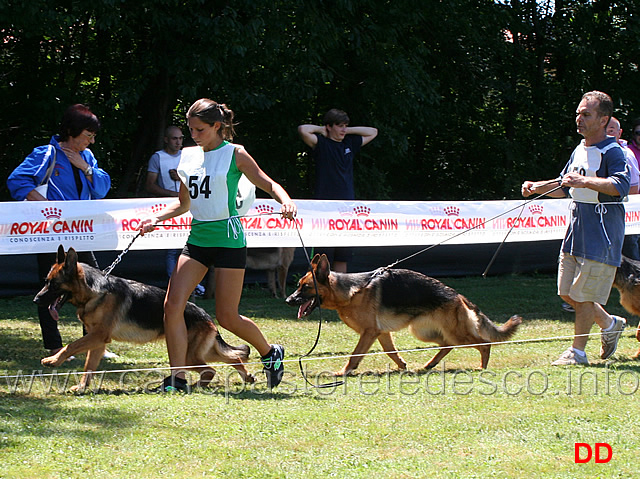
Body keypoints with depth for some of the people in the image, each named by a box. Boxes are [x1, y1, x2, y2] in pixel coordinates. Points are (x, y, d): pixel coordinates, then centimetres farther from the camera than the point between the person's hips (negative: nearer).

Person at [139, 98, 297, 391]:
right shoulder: (188, 157, 10)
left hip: (228, 238, -5)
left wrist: (286, 201, -27)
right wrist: (156, 219, 3)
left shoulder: (235, 154, -5)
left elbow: (267, 183, -6)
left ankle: (271, 353, 26)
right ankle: (177, 378, -5)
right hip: (197, 238, 5)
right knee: (172, 305, -11)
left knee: (227, 317, -1)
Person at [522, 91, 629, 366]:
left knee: (583, 295, -5)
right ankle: (610, 324, 31)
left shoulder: (612, 152, -13)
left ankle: (577, 352, 5)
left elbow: (621, 185, -31)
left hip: (601, 237, -9)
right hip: (575, 231, 9)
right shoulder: (580, 150, 14)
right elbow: (564, 187, 25)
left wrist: (584, 181, -40)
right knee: (567, 293, 12)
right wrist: (536, 188, 9)